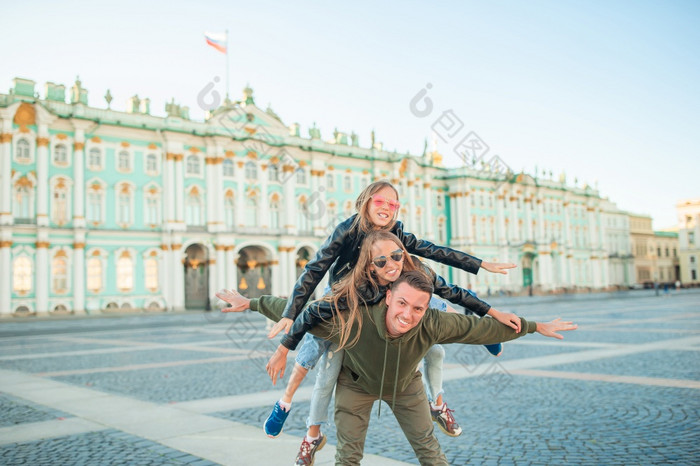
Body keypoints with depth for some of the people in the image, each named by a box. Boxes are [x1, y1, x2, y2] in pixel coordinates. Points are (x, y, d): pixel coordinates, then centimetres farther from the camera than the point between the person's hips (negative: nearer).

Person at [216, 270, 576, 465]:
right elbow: (300, 312, -32)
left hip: (405, 385, 1)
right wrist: (251, 303, -28)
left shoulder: (433, 325, -38)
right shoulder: (354, 319, -44)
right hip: (357, 383, -1)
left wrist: (535, 327, -15)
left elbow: (482, 327, -24)